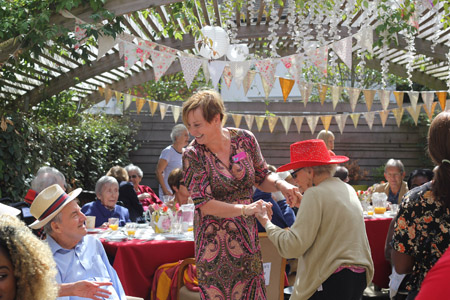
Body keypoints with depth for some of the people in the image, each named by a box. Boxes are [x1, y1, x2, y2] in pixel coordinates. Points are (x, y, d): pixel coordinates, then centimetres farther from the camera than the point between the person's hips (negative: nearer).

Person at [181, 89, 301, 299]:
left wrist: (280, 184, -11)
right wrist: (245, 209, -27)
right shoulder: (192, 155, -11)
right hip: (213, 242, -2)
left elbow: (262, 178, 10)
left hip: (246, 237, 2)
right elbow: (204, 204, -16)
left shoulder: (245, 139, -2)